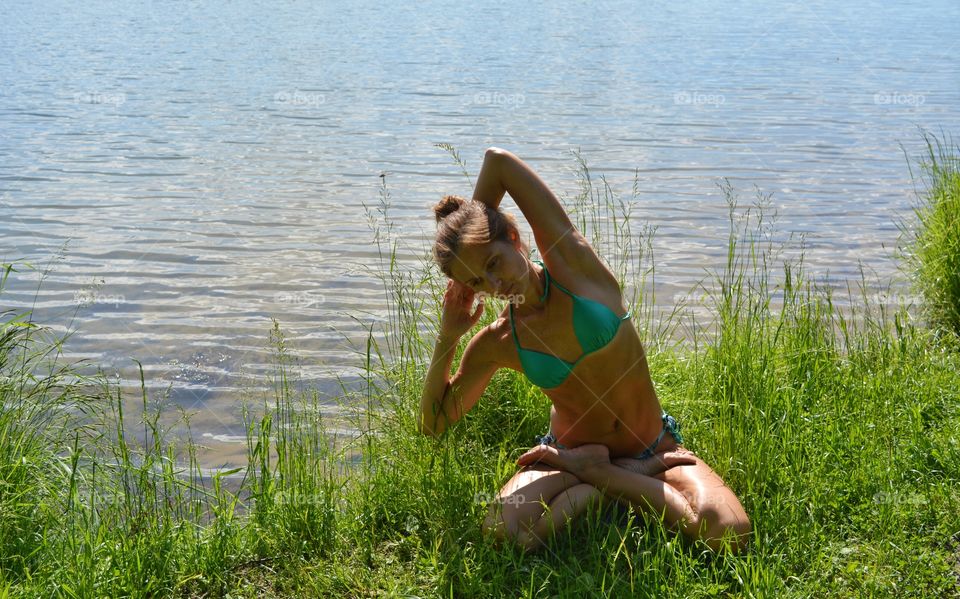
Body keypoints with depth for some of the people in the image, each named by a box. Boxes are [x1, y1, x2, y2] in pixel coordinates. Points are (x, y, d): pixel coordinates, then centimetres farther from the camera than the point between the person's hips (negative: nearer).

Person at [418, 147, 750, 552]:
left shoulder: (571, 260, -14)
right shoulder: (495, 345, -8)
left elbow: (498, 160, -16)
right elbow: (433, 423, 2)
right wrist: (447, 337, -10)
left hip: (655, 447, -1)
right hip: (570, 453, 1)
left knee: (729, 533, -28)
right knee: (504, 530, -31)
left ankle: (599, 476, -8)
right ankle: (619, 480, -9)